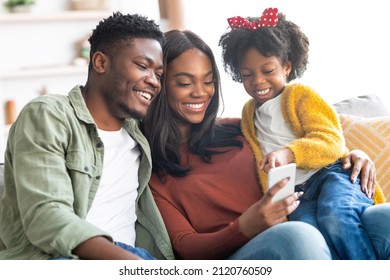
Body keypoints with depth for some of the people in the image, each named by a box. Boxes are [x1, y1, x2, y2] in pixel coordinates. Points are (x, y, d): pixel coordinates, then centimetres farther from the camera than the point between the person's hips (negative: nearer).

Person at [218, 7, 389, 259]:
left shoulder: (300, 95, 6)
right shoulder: (249, 112, 25)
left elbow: (332, 141, -8)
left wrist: (289, 153, -28)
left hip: (332, 174, -3)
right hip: (294, 193, 4)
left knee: (334, 216, -39)